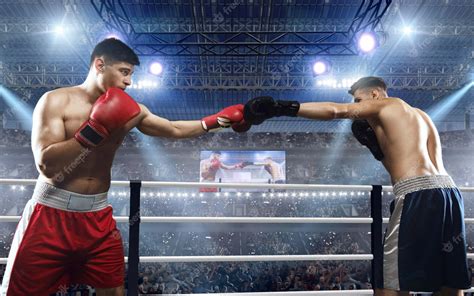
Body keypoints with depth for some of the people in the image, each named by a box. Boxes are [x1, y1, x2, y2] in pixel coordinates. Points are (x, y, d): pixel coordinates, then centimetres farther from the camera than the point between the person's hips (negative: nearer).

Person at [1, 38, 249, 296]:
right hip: (51, 216, -4)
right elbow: (48, 166, -18)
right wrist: (96, 129, -22)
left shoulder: (128, 110, 5)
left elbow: (175, 130, 14)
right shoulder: (56, 101, -9)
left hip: (97, 218, 4)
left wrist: (219, 120, 8)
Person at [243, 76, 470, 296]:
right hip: (448, 191, 9)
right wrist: (377, 145, 20)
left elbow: (334, 110, -6)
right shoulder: (420, 116, 29)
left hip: (418, 194, -8)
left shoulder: (384, 104, 7)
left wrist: (281, 108, -9)